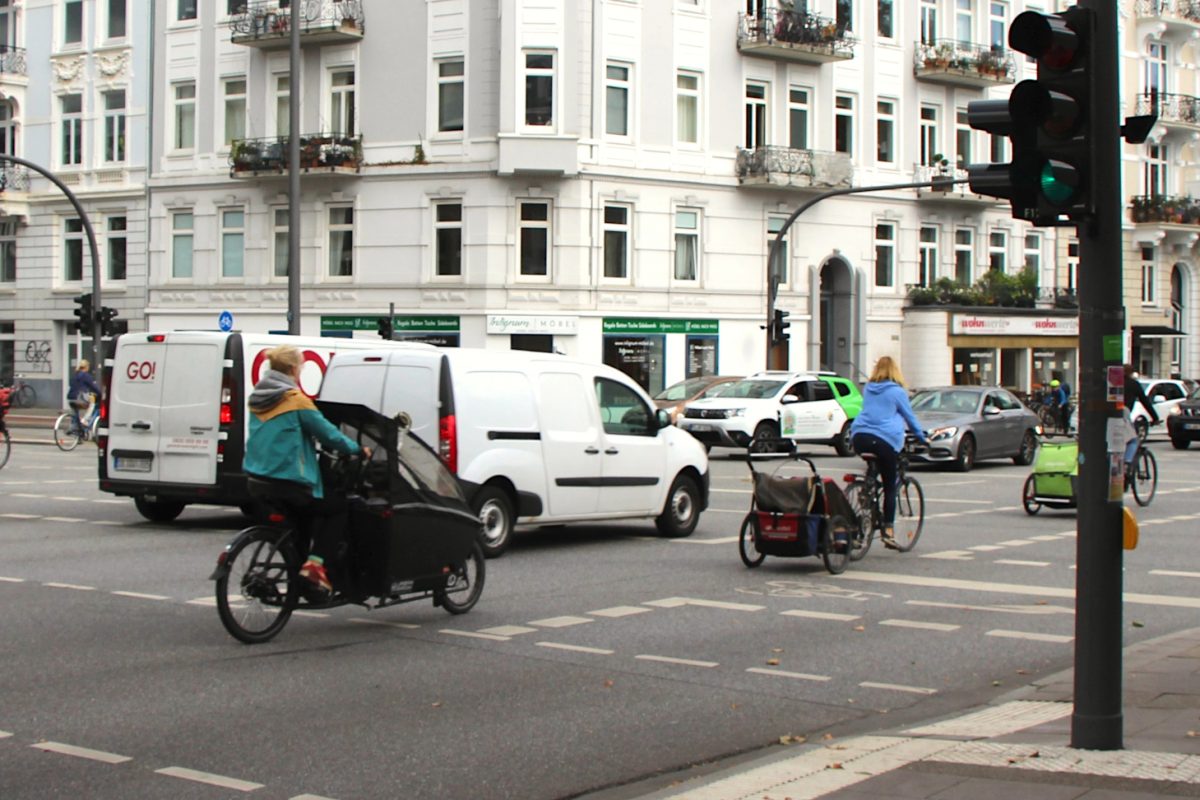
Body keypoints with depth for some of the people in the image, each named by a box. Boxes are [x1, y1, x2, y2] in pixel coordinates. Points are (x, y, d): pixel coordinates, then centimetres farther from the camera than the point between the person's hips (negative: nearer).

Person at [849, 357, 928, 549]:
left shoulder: (868, 390, 18)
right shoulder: (897, 392, 3)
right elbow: (910, 417, 10)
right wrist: (922, 437, 25)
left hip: (859, 437, 4)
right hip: (885, 440, -4)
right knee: (890, 487, 2)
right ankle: (888, 530, -2)